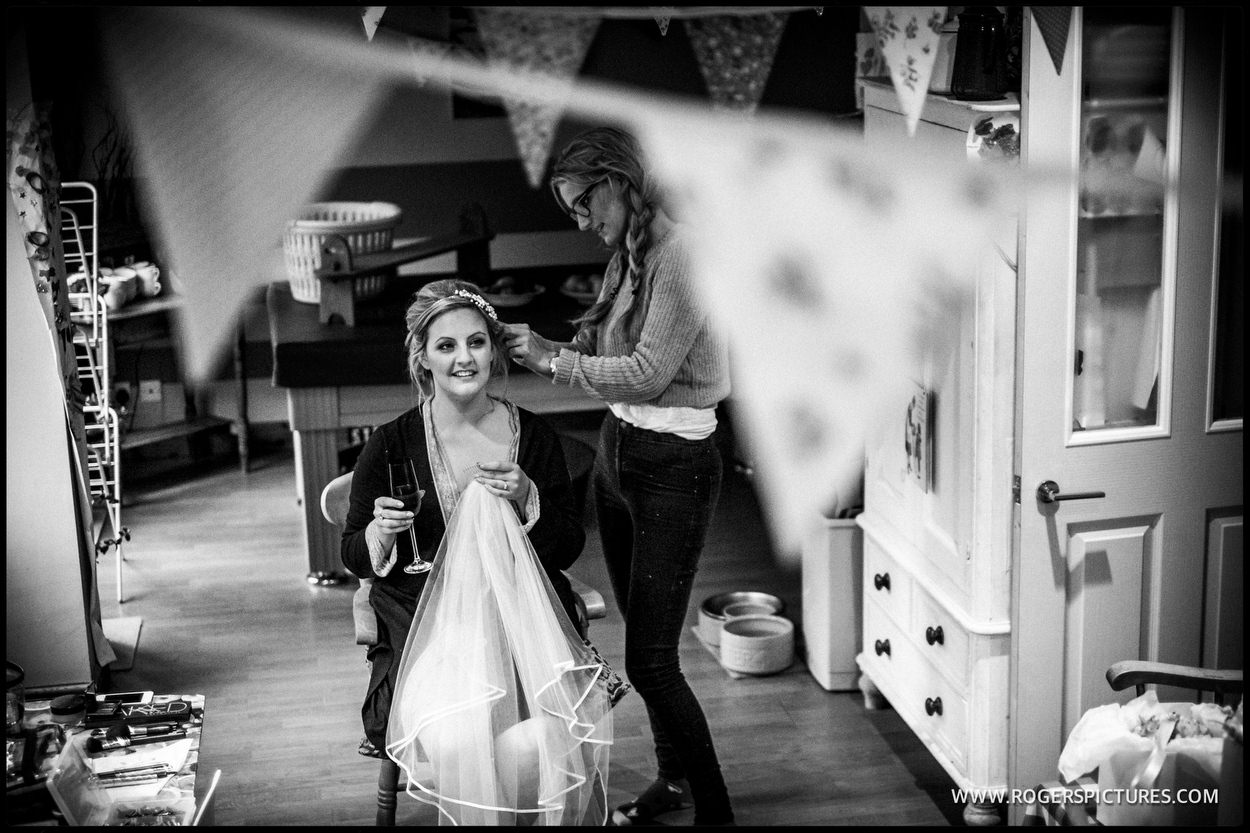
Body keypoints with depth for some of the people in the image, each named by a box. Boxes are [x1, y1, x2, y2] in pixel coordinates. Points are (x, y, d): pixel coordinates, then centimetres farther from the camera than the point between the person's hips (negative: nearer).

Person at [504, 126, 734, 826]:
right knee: (641, 640, 17)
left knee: (651, 660, -8)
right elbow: (609, 354, 10)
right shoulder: (627, 255, 9)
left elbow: (648, 372, -22)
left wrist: (556, 360, -16)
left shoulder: (681, 253, -17)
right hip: (619, 452, 9)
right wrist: (546, 348, -5)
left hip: (674, 466, -8)